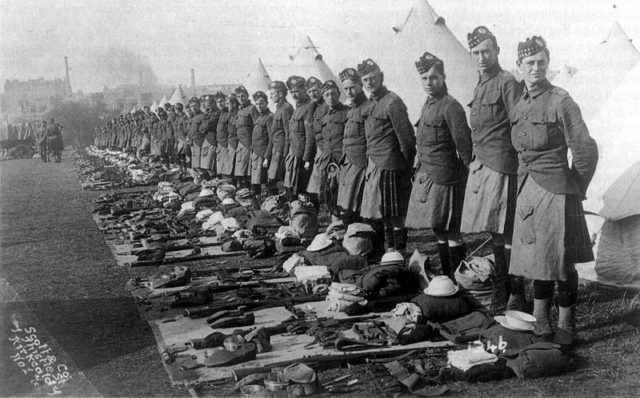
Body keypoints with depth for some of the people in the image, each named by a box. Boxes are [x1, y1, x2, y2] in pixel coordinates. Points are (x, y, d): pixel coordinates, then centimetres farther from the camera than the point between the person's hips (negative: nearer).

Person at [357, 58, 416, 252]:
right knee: (384, 215, 15)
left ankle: (399, 252, 5)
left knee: (395, 216, -3)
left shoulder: (392, 102, -13)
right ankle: (389, 249, 25)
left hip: (389, 167, -9)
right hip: (375, 166, 9)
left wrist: (407, 167, -13)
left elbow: (407, 137, -15)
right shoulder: (373, 103, 15)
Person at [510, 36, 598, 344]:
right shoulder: (519, 105, 9)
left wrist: (576, 189, -2)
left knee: (561, 260, 1)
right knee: (537, 255, 14)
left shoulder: (561, 102, -11)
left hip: (555, 190, -6)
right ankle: (540, 321, 26)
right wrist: (526, 180, 16)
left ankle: (566, 325, 14)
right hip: (527, 189, 7)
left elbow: (586, 150, -10)